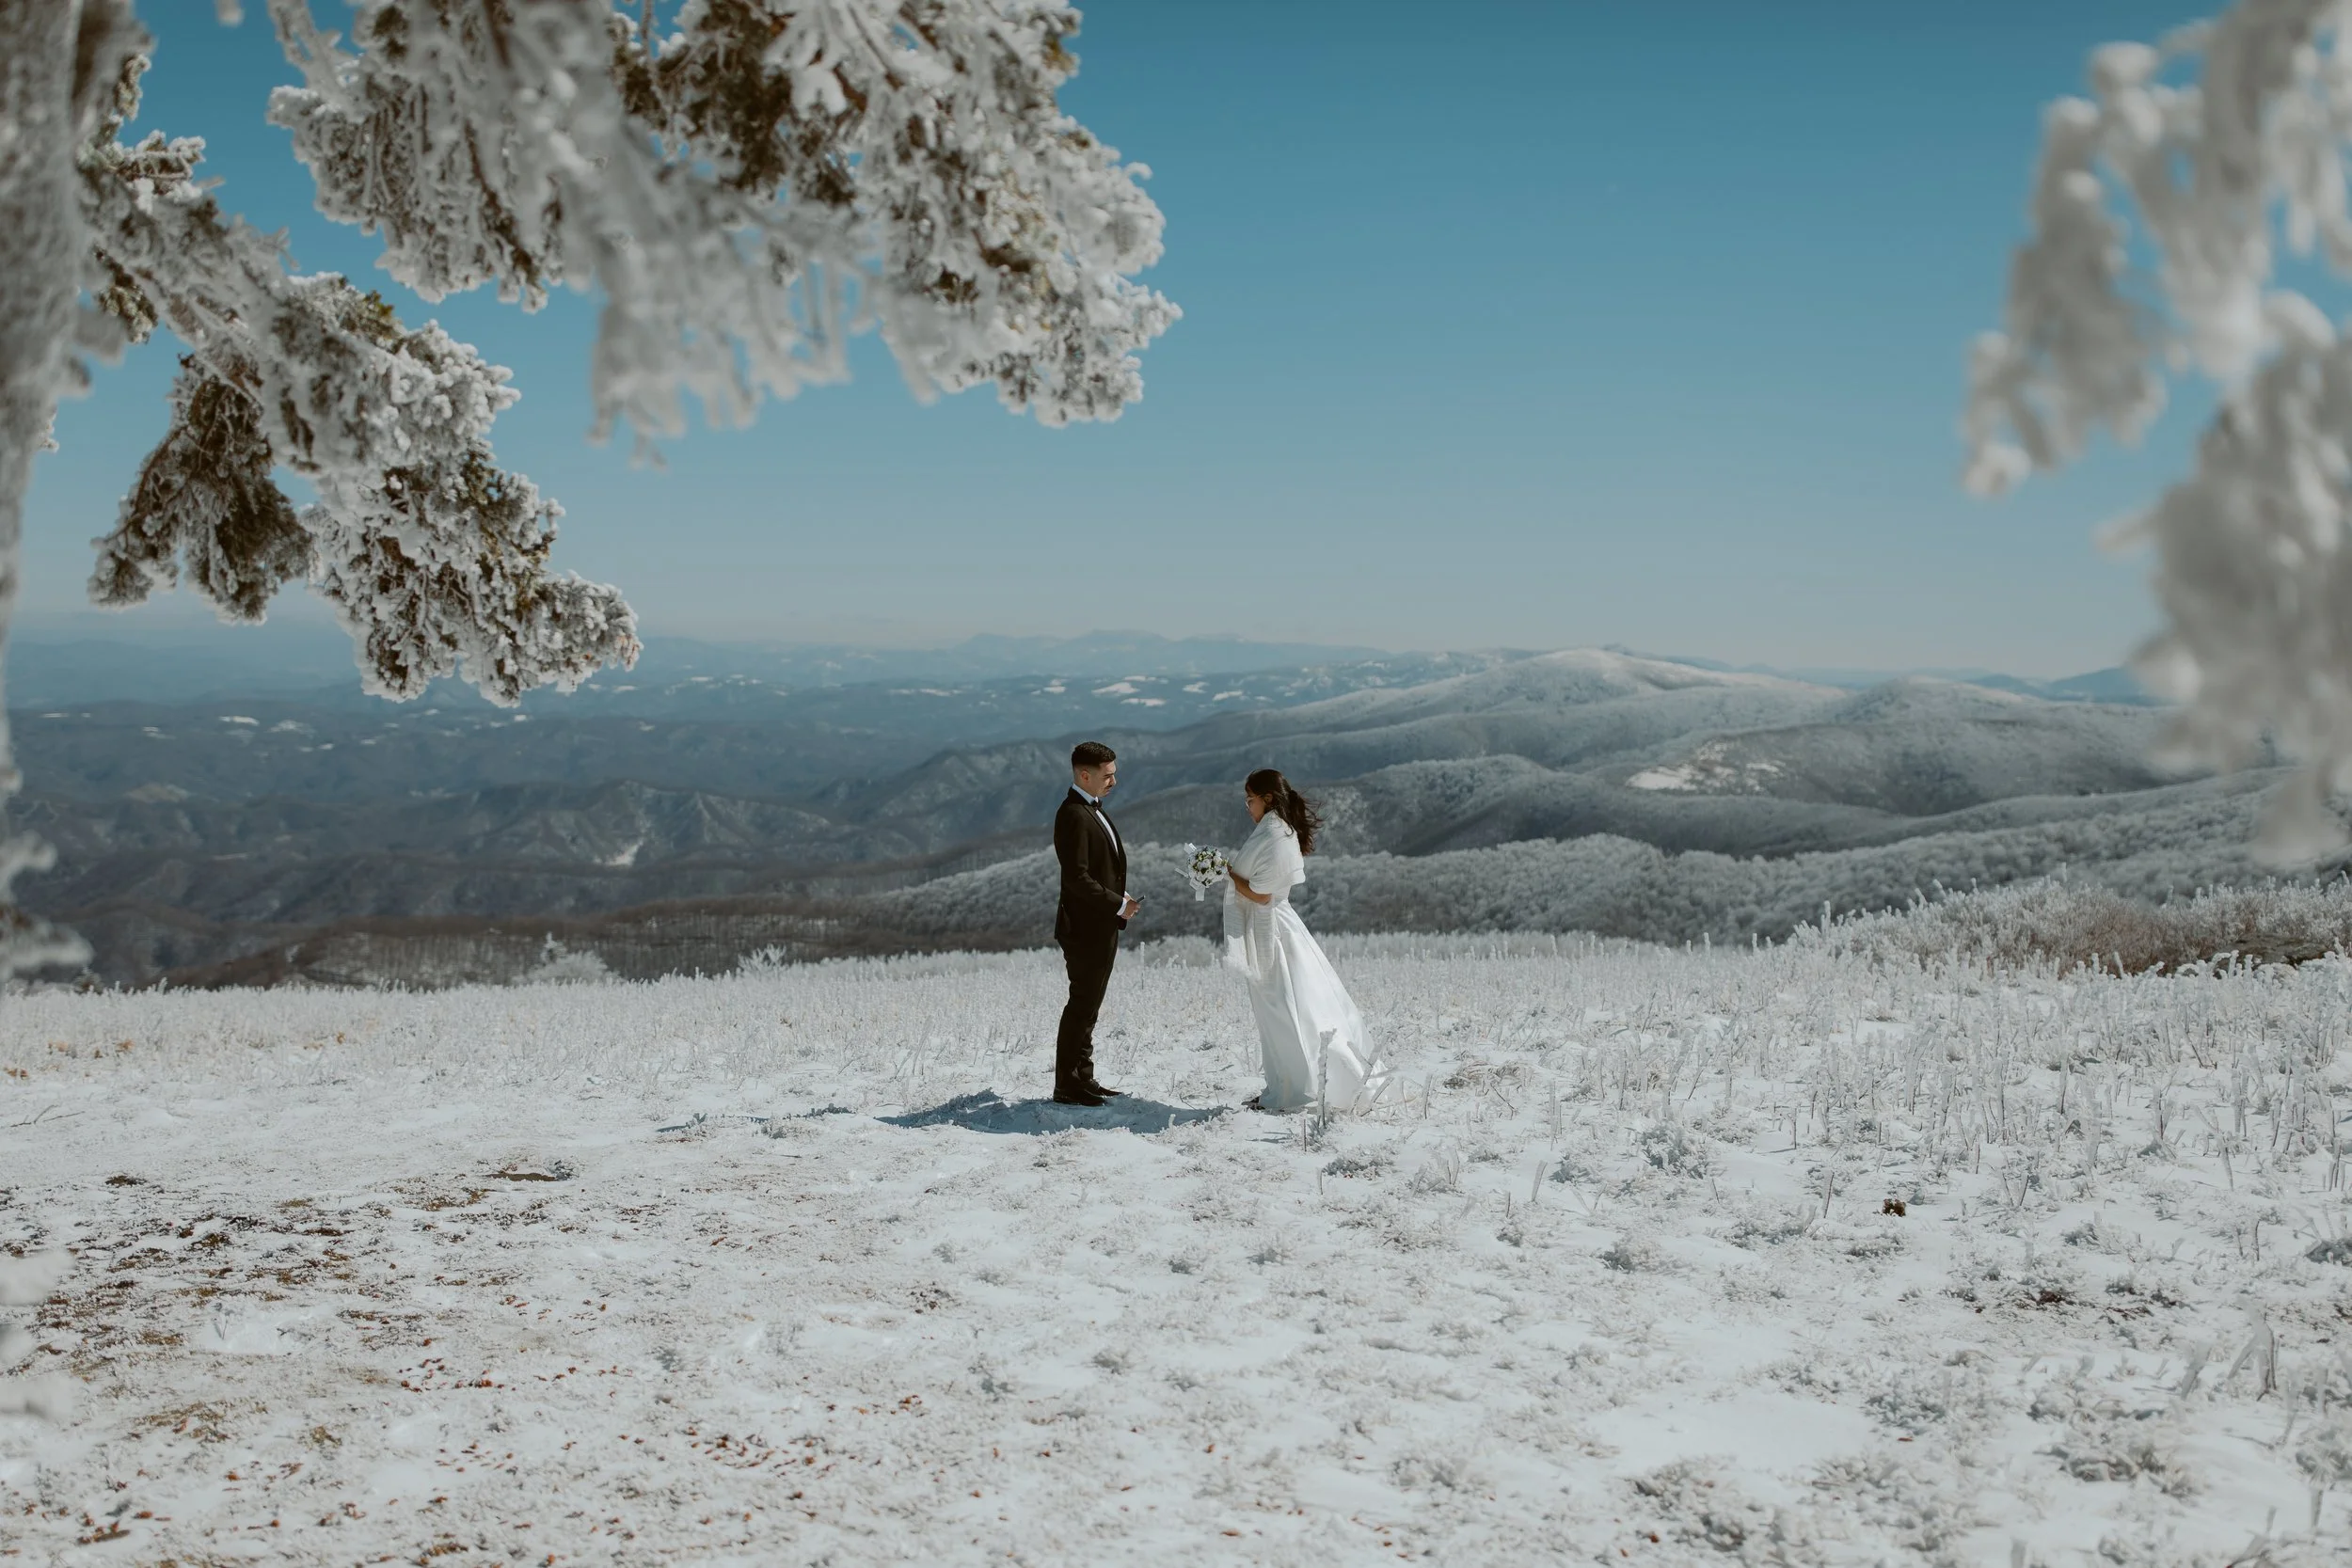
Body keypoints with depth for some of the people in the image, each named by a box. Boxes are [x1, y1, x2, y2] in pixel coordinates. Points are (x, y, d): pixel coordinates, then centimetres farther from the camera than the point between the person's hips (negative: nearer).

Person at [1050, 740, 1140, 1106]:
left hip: (1101, 928, 10)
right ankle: (1066, 1087, 1)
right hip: (1086, 927, -10)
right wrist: (1119, 905, -16)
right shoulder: (1074, 816, -18)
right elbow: (1077, 878, -24)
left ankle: (1083, 1079, 22)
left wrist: (1122, 898, 7)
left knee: (1088, 1007, 14)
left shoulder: (1092, 811, 14)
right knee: (1081, 1006, -5)